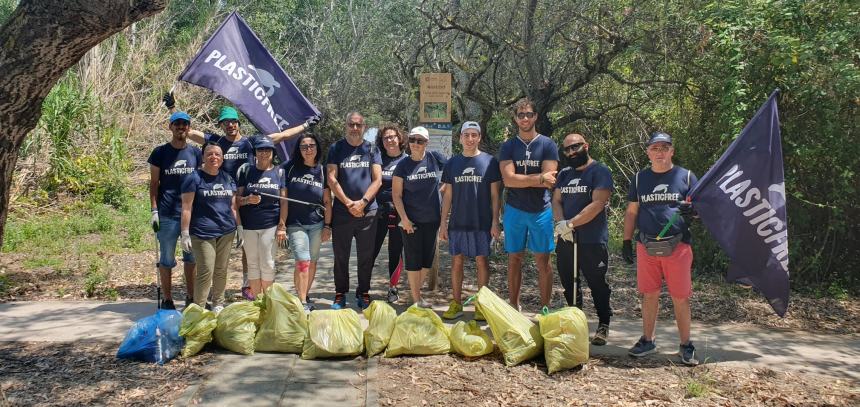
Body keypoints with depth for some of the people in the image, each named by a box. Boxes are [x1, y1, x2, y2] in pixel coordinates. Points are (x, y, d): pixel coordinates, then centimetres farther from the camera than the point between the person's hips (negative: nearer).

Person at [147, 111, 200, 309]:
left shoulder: (195, 152, 8)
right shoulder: (160, 152, 0)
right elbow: (154, 183, 1)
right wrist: (154, 211, -6)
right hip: (167, 215, -3)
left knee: (191, 257, 11)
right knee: (167, 259, 4)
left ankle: (191, 298, 22)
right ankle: (167, 300, 14)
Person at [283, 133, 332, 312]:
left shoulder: (322, 171, 3)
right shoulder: (290, 168, -3)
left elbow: (327, 201, 5)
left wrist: (327, 226, 2)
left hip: (317, 224, 3)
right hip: (295, 224, -2)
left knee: (312, 261, 9)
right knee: (303, 261, -12)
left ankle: (306, 295, 26)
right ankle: (302, 303, -8)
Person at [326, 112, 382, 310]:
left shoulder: (371, 149, 7)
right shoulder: (336, 148, 5)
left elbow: (377, 180, 0)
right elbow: (331, 178, -3)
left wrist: (362, 202, -12)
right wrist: (348, 203, -11)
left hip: (368, 211, 1)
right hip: (341, 211, -1)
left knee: (366, 256, 6)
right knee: (341, 256, 6)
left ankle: (363, 294, 18)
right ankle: (340, 295, 16)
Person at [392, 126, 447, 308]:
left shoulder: (435, 158, -2)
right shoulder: (403, 165, -3)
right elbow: (396, 194, -2)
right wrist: (404, 218, -10)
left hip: (432, 219, 2)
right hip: (411, 220, -2)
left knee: (428, 259, 10)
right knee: (414, 260, 3)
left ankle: (416, 290, 28)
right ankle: (416, 299, 11)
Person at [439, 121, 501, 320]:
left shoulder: (489, 161, -1)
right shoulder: (452, 163, 7)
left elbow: (495, 194, 0)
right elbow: (447, 195, 10)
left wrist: (495, 222, -6)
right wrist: (443, 223, 5)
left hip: (482, 222, -2)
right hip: (457, 222, 3)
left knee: (481, 260, 3)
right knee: (456, 261, 5)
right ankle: (456, 304, 14)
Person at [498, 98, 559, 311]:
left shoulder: (547, 145, 0)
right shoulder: (508, 147, 3)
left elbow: (549, 179, -11)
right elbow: (508, 180, -10)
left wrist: (521, 178, -11)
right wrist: (538, 178, -13)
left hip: (541, 211, -1)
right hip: (514, 210, 2)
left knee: (543, 261, 2)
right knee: (514, 259, 8)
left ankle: (545, 308, 9)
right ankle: (514, 307, 16)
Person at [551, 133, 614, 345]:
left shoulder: (600, 172, -7)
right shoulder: (564, 173, 15)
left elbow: (597, 204, -17)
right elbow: (556, 200, 9)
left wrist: (570, 224, -19)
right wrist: (560, 223, -11)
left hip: (592, 240, -6)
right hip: (565, 240, 7)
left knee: (597, 284, 2)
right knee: (569, 284, 14)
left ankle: (603, 325, 14)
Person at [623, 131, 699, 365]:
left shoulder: (686, 177, 4)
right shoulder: (640, 178, 11)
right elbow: (631, 212, 14)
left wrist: (692, 210, -19)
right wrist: (627, 241, 8)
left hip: (677, 246, -2)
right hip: (646, 247, 2)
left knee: (680, 298, 0)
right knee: (649, 295, 9)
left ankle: (686, 345, 12)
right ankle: (648, 340, 21)